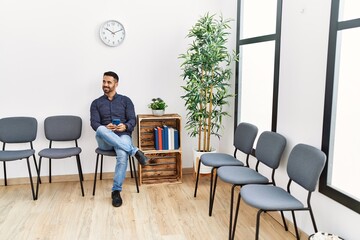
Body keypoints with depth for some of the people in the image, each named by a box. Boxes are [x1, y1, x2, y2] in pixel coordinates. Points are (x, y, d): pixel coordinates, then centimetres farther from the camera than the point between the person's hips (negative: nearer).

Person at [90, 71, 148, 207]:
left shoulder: (125, 100, 12)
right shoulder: (96, 103, 14)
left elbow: (132, 120, 3)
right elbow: (94, 123, 1)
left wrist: (125, 126, -21)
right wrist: (105, 127, -22)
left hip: (123, 136, -1)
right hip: (105, 141, 1)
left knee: (122, 155, -36)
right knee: (101, 130, -37)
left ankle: (116, 191, -24)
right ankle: (134, 151, -33)